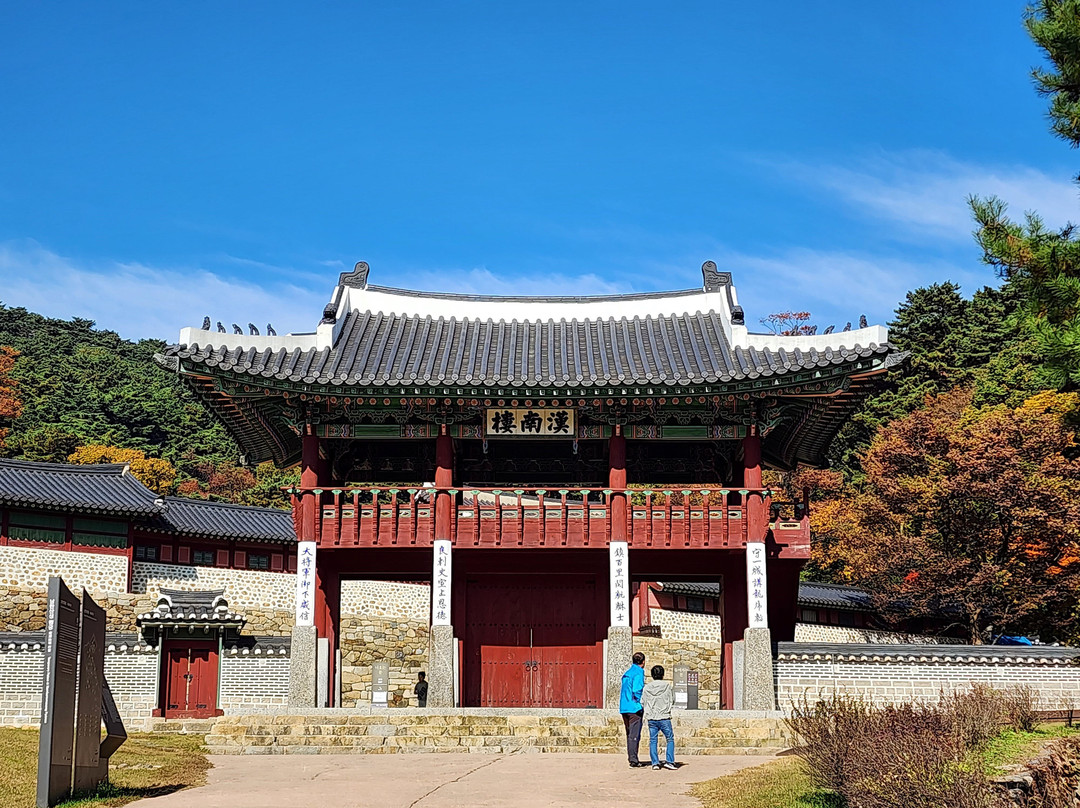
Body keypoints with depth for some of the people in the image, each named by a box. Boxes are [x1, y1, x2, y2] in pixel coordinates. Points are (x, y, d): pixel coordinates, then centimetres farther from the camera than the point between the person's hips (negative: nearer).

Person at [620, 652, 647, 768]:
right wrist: (642, 702, -8)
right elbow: (636, 690, -21)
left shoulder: (627, 673, 15)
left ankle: (632, 759, 18)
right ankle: (634, 761, -5)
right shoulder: (638, 673, -11)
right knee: (634, 735, -5)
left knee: (629, 735, 14)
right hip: (634, 708, -8)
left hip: (624, 708, 8)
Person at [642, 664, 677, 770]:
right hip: (664, 718, -2)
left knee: (652, 740, 8)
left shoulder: (646, 688, 2)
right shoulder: (667, 686, -3)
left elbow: (642, 703, 6)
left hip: (651, 718, 2)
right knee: (670, 739, 8)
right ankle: (669, 761, -1)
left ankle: (655, 762, 3)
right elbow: (672, 701, 5)